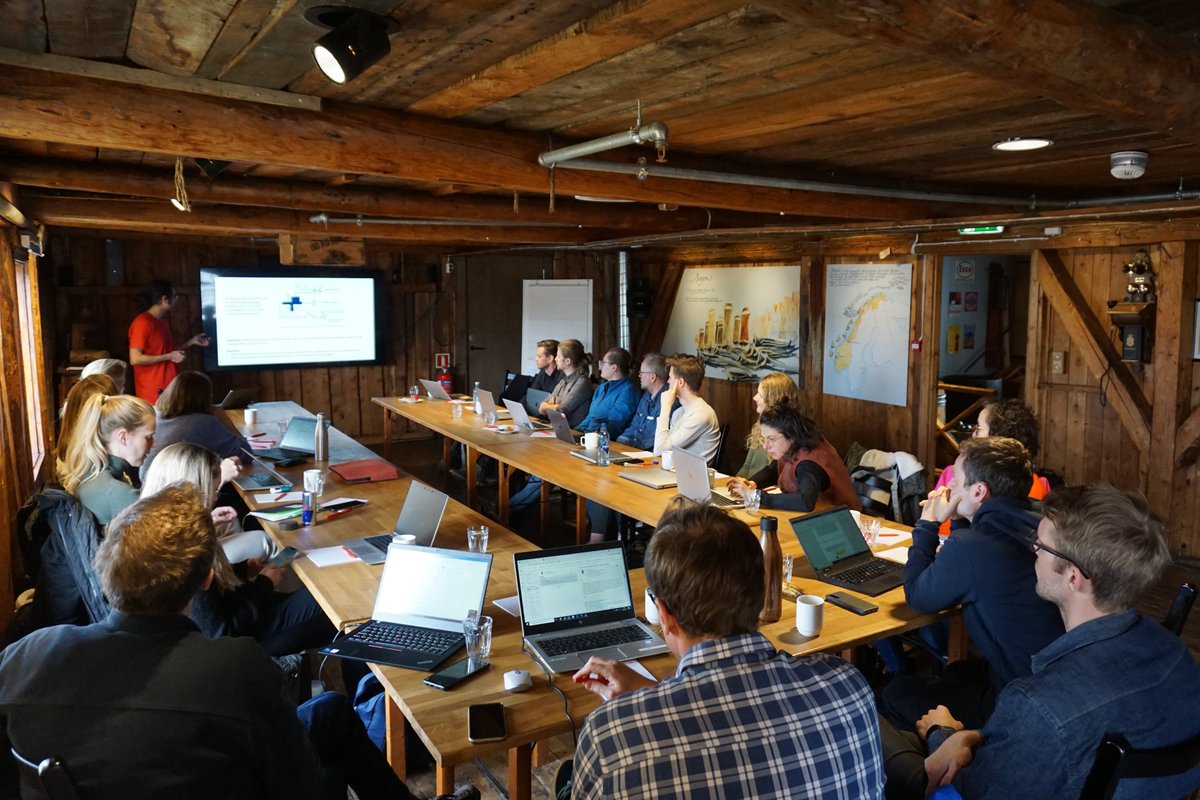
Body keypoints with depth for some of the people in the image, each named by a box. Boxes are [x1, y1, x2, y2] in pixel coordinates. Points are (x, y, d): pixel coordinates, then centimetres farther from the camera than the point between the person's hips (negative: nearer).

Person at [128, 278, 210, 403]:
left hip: (170, 389, 8)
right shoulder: (142, 323, -13)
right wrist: (170, 357, -17)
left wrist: (191, 342, 17)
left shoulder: (163, 321, 14)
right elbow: (135, 359, -18)